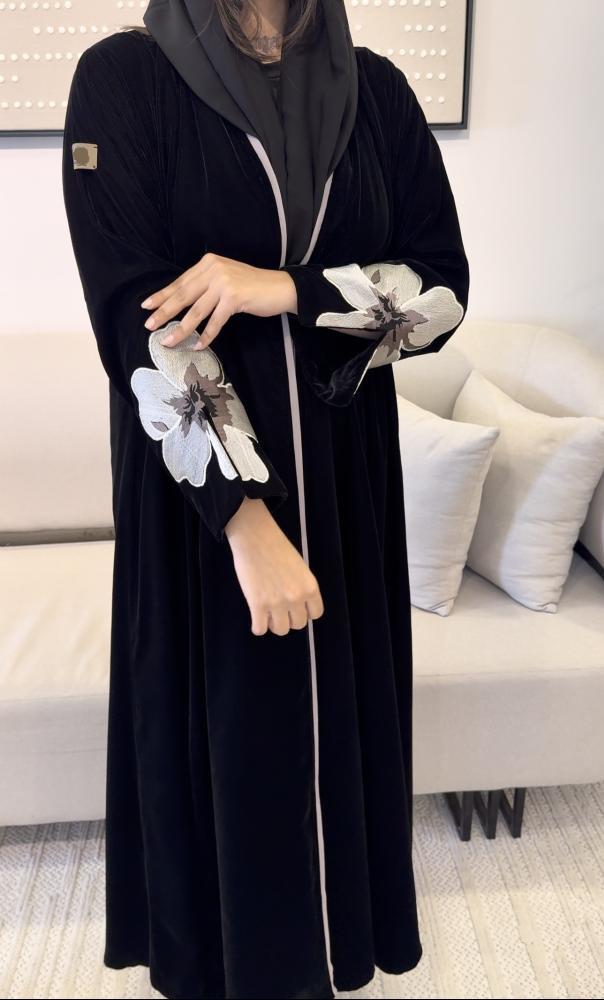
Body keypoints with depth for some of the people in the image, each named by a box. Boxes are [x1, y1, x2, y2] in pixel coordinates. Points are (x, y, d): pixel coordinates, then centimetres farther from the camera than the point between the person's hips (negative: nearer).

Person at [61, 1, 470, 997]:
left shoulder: (375, 87, 6)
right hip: (199, 478, -3)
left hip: (347, 466, 4)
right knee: (222, 722, 11)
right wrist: (245, 519, -23)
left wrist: (282, 289, -16)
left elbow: (445, 288, 1)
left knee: (341, 706, 17)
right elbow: (135, 317, -15)